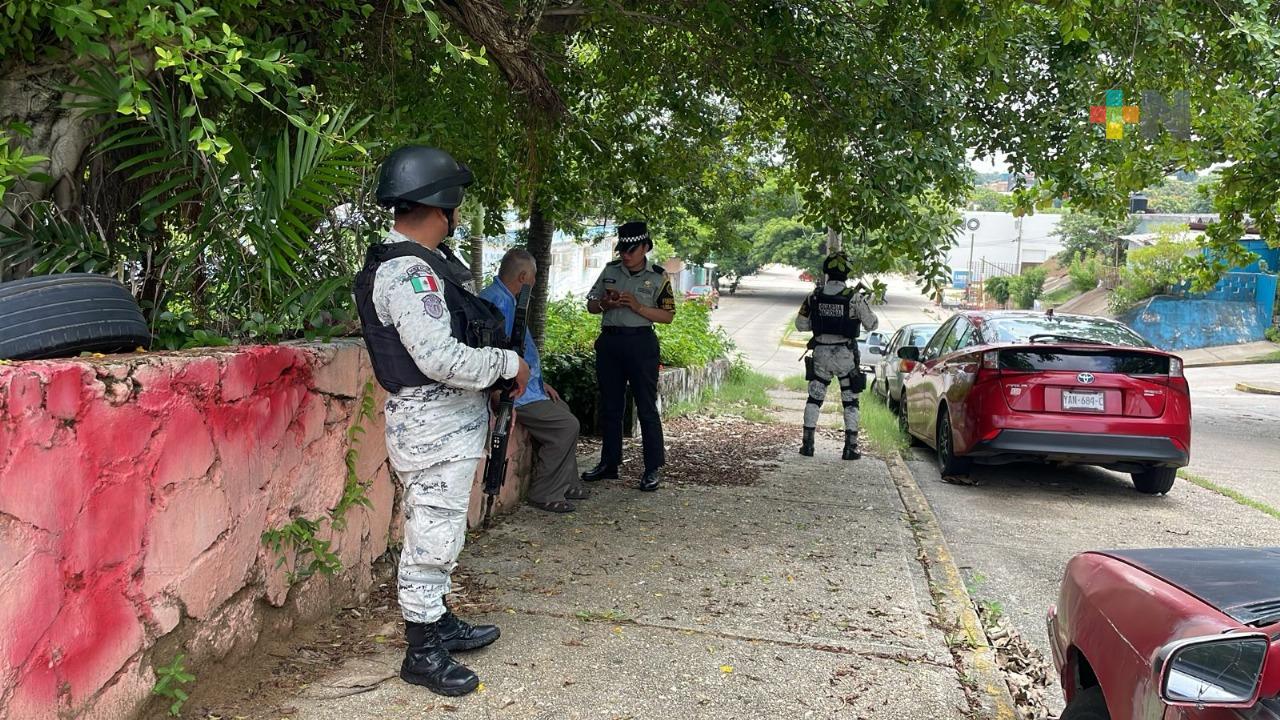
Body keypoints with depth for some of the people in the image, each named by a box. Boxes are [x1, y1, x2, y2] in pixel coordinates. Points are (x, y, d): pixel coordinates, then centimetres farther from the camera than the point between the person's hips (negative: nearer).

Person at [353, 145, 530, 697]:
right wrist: (509, 362, -14)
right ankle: (423, 653, 14)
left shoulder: (424, 261, 12)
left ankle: (440, 623, 36)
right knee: (431, 540, 0)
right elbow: (440, 358, -26)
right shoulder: (404, 270, -20)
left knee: (437, 535, 21)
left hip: (453, 421, 10)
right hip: (434, 426, -10)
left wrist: (500, 367, 7)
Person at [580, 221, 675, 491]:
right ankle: (609, 463, 22)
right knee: (609, 406, 11)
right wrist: (605, 304, -6)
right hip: (609, 340, 5)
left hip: (640, 343, -5)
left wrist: (638, 306, -16)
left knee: (647, 407, -3)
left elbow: (668, 316, -4)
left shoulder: (658, 276, -1)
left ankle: (653, 468, 3)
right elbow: (590, 305, 16)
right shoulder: (610, 270, 10)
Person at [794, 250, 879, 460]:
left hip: (821, 353, 2)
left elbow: (800, 323, 6)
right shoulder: (854, 298, -11)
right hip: (845, 355, -2)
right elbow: (872, 324, -1)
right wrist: (864, 305, 15)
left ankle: (808, 443, 11)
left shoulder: (815, 296, -2)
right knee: (850, 401, 8)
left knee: (814, 398, 13)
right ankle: (850, 447, 6)